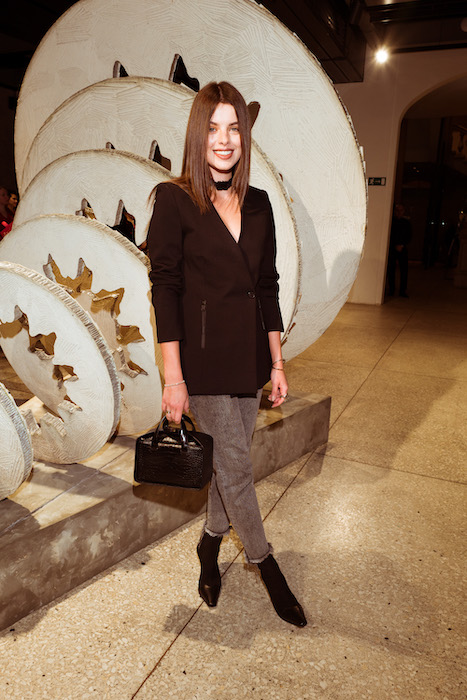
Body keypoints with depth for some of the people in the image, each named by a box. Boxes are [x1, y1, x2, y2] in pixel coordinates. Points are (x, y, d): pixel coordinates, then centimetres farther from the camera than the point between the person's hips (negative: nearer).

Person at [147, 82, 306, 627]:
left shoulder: (258, 204, 9)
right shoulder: (173, 199, -6)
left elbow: (267, 287, 10)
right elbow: (164, 290, -9)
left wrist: (276, 363, 8)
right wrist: (172, 377, -13)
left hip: (248, 357, 5)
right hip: (202, 359, -5)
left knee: (229, 464, 14)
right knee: (235, 467, 4)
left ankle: (209, 547, 39)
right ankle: (267, 568, 26)